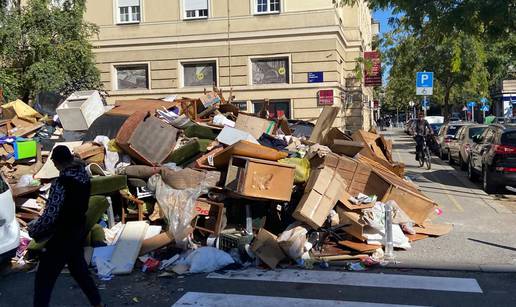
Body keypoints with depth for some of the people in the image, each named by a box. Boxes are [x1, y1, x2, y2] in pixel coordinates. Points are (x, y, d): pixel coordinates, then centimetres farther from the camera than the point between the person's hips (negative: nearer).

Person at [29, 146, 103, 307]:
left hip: (62, 238, -8)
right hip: (78, 231, 8)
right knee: (79, 269, 26)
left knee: (44, 279, 6)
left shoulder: (61, 184, -28)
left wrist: (33, 229, -8)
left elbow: (49, 217, -25)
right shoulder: (83, 175, -4)